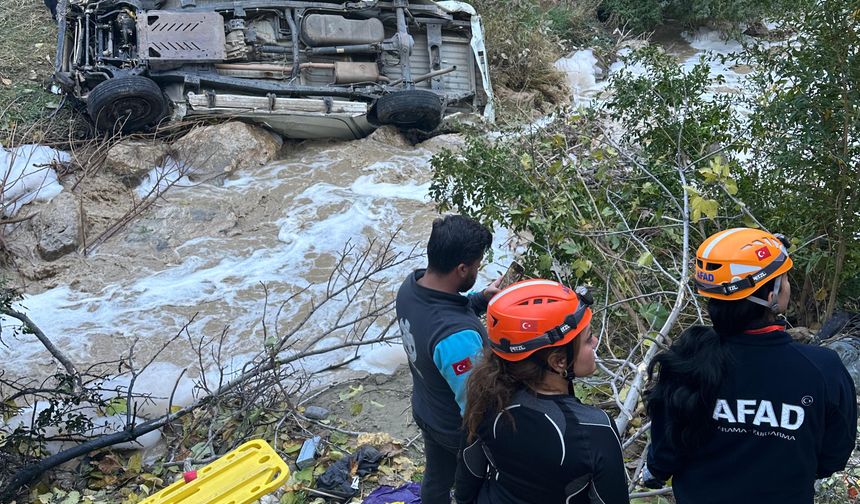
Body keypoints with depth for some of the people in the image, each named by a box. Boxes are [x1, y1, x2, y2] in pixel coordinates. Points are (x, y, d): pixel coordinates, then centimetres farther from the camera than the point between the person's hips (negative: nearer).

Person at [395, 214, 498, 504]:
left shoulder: (411, 286, -17)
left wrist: (481, 300, -7)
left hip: (426, 412, 7)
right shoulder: (457, 336, -43)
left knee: (436, 479, 30)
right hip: (462, 429, -7)